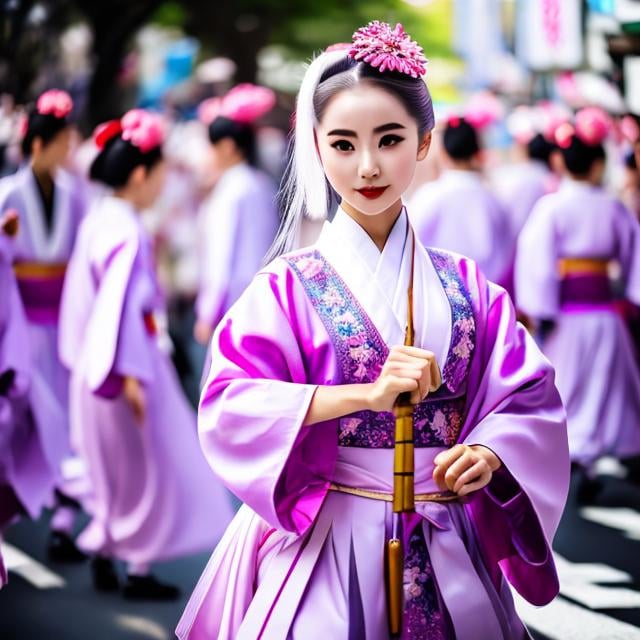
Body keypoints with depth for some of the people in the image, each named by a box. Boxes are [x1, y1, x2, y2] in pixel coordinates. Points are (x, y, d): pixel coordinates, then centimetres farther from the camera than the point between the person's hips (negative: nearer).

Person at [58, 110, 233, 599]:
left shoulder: (98, 220, 6)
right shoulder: (127, 231, -20)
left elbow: (81, 292, 12)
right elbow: (119, 303, -24)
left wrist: (83, 354, 19)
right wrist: (130, 373, -23)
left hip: (95, 359, 9)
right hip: (129, 358, -9)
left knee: (116, 464, 18)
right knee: (145, 464, 4)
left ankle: (103, 554, 24)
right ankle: (138, 569, 12)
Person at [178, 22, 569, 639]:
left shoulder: (466, 288, 5)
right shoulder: (290, 286, -4)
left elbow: (531, 402, 3)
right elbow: (229, 406, -14)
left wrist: (488, 454, -18)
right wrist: (366, 393, -23)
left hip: (449, 558, 3)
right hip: (324, 548, -3)